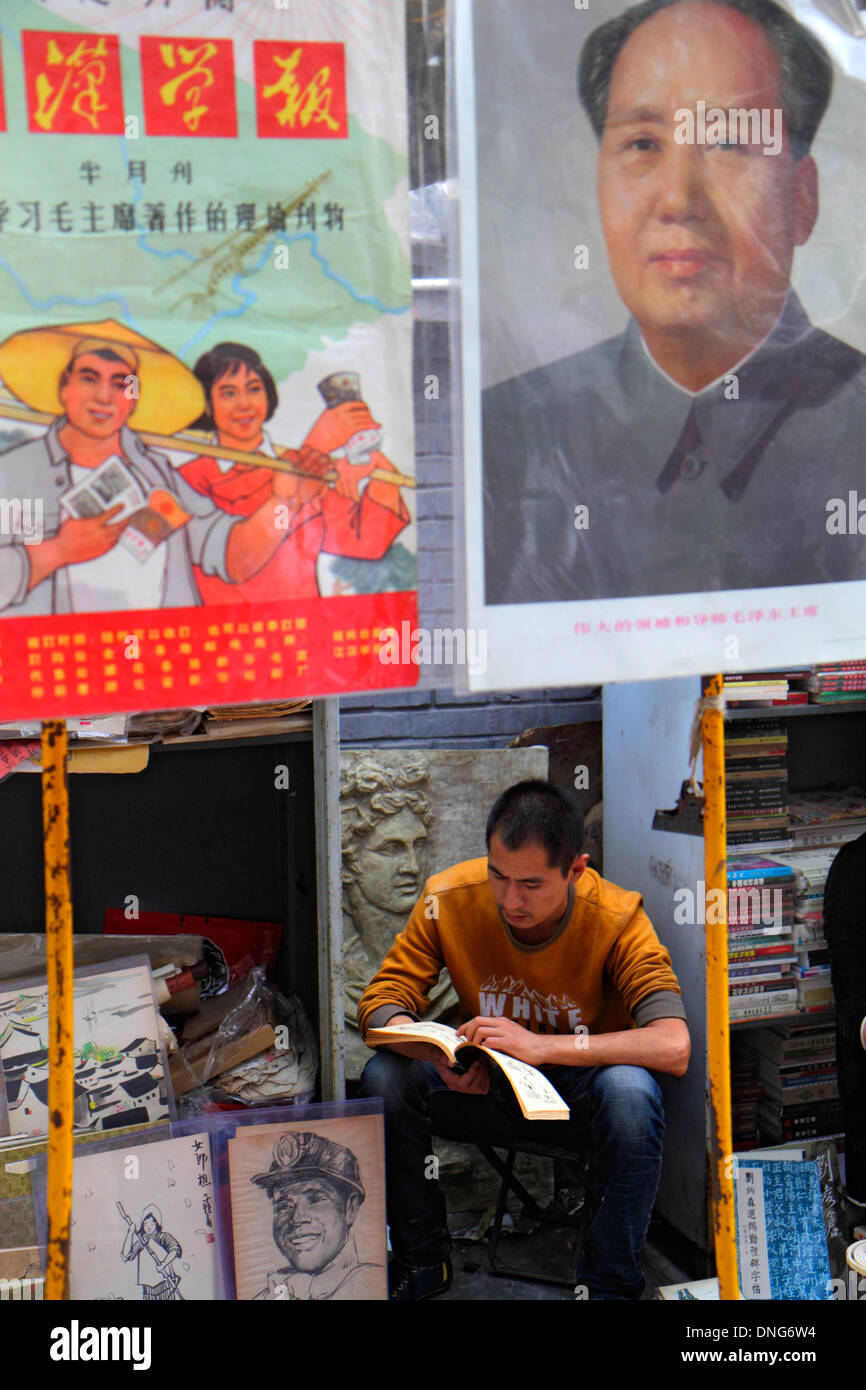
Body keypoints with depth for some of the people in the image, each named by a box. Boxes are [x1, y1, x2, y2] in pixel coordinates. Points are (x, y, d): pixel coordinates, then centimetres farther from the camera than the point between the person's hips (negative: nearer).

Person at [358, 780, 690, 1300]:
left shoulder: (617, 919, -24)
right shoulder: (450, 897, -17)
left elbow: (673, 1047, -35)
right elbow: (381, 1002, -13)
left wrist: (540, 1047, -42)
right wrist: (440, 1055, -35)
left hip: (579, 1091, -3)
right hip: (486, 1089, 3)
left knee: (630, 1091, -35)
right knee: (385, 1077, -23)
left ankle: (611, 1282, -15)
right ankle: (423, 1260, -1)